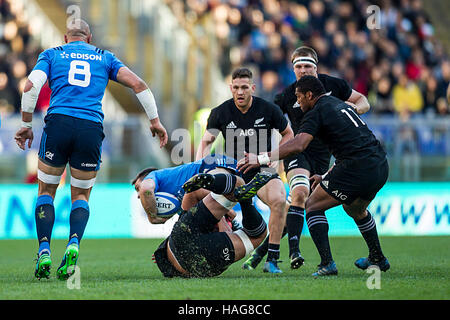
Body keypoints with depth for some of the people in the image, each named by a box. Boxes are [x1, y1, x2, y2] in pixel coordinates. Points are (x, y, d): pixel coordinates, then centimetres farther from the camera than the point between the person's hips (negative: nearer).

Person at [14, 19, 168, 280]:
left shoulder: (52, 54, 16)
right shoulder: (104, 57, 20)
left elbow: (32, 86, 1)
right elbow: (137, 84, 10)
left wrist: (26, 126, 8)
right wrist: (155, 120, 14)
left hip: (58, 122, -1)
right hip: (91, 129, 1)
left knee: (47, 191, 14)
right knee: (81, 196, 15)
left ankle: (44, 251, -4)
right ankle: (74, 243, -12)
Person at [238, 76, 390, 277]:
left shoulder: (317, 112, -4)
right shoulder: (341, 105, 23)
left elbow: (297, 145, -19)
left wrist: (262, 159, -17)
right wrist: (326, 177, 30)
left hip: (358, 168, -9)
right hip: (381, 167, 9)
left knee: (313, 206, 3)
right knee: (355, 209, 34)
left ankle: (327, 264, -9)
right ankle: (378, 260, 40)